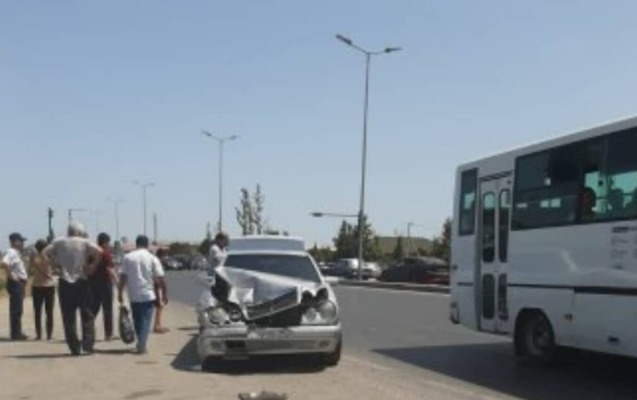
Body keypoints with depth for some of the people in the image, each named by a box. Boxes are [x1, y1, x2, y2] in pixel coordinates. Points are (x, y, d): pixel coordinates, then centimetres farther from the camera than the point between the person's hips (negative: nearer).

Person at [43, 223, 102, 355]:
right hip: (81, 281, -2)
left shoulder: (59, 242, 6)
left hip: (64, 283, 2)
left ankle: (74, 347, 6)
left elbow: (46, 252, 4)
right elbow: (99, 252, -16)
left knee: (68, 317, 6)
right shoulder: (85, 242, -1)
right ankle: (87, 343, -1)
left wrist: (57, 263, 8)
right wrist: (93, 267, -5)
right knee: (87, 315, 9)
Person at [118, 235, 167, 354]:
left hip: (133, 296, 2)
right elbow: (160, 279, -5)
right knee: (146, 320, 2)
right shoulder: (152, 258, -2)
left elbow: (122, 277, -1)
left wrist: (120, 293, 5)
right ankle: (142, 344, -9)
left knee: (137, 320, 16)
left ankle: (141, 343, 24)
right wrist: (164, 295, 3)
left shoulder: (128, 257, 2)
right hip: (148, 295, -2)